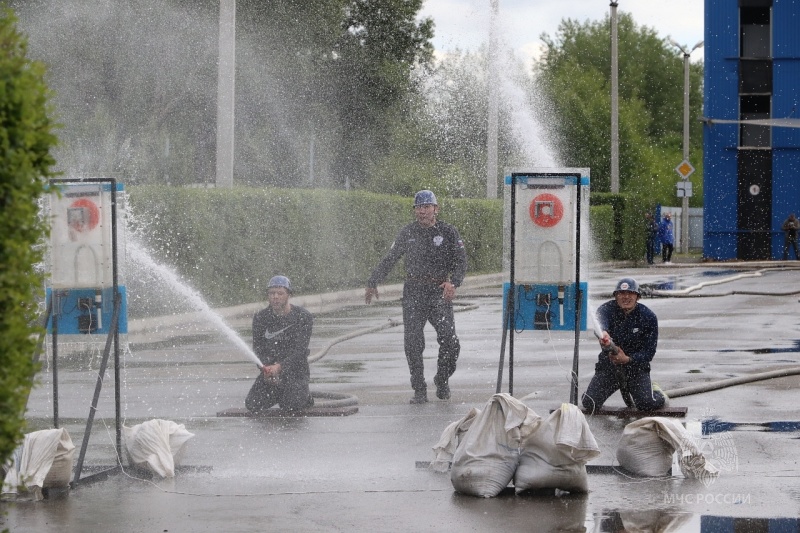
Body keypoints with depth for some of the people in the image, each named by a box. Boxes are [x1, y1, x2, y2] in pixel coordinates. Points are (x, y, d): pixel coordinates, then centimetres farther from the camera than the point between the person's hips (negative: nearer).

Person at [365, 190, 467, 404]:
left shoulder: (448, 232, 4)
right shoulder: (407, 233, 9)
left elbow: (460, 262, -2)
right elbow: (389, 260, 19)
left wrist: (453, 283, -20)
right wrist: (372, 283, 19)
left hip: (440, 291, -1)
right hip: (413, 292, 2)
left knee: (449, 340, -14)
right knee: (413, 342, -8)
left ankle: (442, 381, 10)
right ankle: (419, 391, -1)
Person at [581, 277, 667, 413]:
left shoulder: (648, 317, -11)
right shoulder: (606, 310, -12)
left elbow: (649, 352, -12)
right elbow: (601, 322, -38)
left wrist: (627, 359, -31)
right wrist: (603, 333, -63)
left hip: (636, 366, -1)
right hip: (608, 365, 1)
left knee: (647, 404, -22)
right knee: (589, 404, -12)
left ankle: (654, 390, 19)